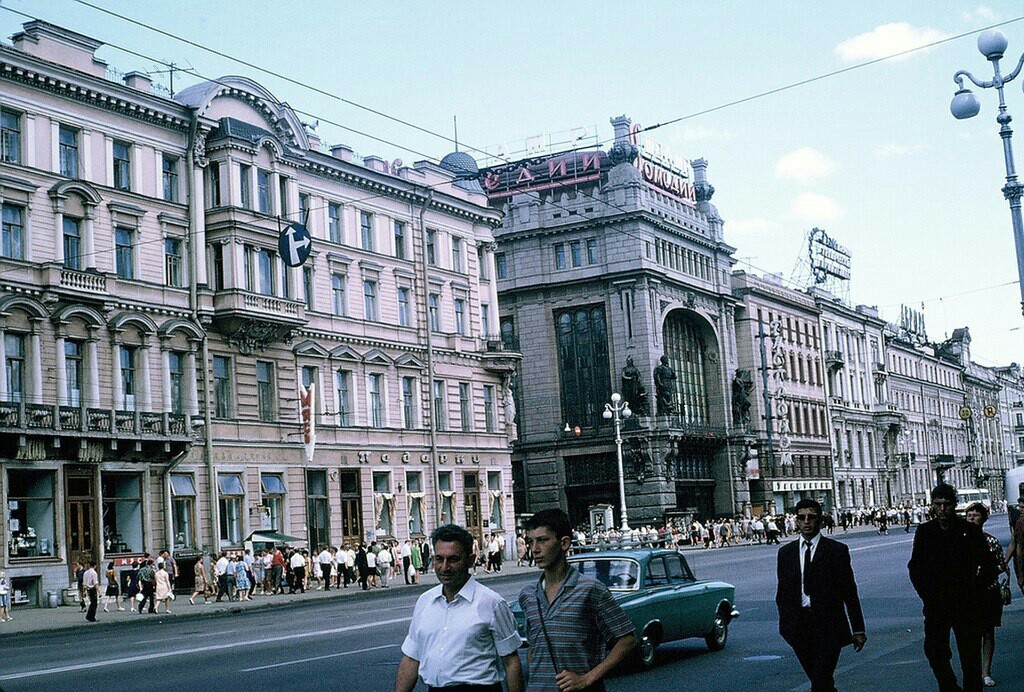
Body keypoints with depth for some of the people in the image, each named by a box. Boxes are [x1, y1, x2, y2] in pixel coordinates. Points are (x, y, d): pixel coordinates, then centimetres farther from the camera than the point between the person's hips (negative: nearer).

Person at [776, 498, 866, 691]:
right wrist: (785, 624, 6)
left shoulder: (837, 550, -1)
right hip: (799, 628, 3)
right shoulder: (786, 552, 8)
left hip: (828, 626, -3)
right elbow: (782, 593, 12)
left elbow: (850, 592, 0)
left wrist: (858, 630, -1)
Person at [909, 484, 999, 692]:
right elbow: (914, 566, 13)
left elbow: (990, 567, 4)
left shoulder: (971, 531, -3)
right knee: (934, 651, 6)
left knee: (970, 656, 2)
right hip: (935, 604, 2)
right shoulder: (924, 532, 2)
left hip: (966, 604, -2)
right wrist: (925, 592, 5)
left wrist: (975, 592, 0)